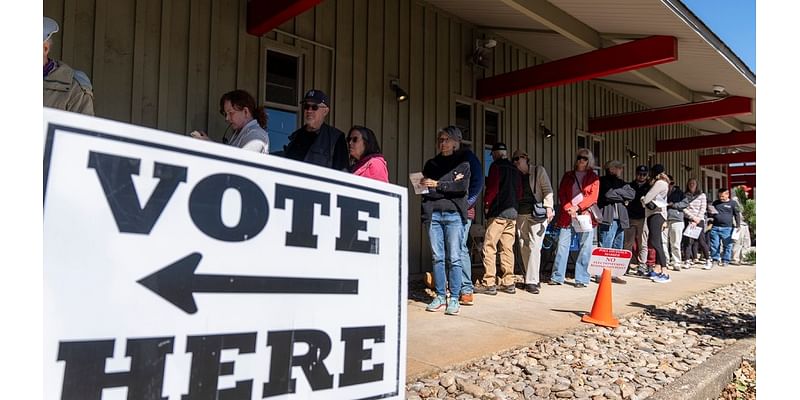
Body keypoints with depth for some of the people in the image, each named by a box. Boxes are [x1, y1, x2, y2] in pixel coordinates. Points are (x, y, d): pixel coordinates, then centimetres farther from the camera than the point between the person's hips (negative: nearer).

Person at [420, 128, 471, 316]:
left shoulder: (462, 162, 11)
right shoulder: (431, 163, 18)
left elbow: (463, 186, -5)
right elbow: (424, 187, 5)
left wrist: (437, 185, -5)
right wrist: (450, 184, -6)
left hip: (453, 214, -2)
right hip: (433, 214, 3)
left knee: (454, 258, -3)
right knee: (437, 258, 3)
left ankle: (454, 298, 1)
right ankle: (440, 297, 10)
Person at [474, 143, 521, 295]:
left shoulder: (496, 166, -4)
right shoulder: (515, 169, 16)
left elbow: (492, 187, -12)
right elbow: (520, 192, 17)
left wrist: (486, 204, -1)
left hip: (498, 213, -7)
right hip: (513, 213, 7)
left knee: (489, 248, -5)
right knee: (507, 248, 9)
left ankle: (489, 284, -8)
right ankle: (508, 283, 10)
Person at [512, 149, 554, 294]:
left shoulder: (539, 170, 6)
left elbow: (547, 190, 0)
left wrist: (548, 207, -13)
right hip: (521, 214, 5)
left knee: (534, 247, -12)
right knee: (524, 248, 4)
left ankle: (532, 282, -13)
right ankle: (529, 279, 12)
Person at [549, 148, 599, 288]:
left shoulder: (593, 177, 11)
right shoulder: (567, 175, 16)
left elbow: (593, 197, -1)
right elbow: (561, 194, 7)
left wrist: (578, 207, -13)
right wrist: (568, 208, -9)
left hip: (585, 215, -1)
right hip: (567, 216, 1)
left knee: (585, 247, -1)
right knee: (562, 245, -2)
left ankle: (582, 279, 4)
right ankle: (557, 277, 3)